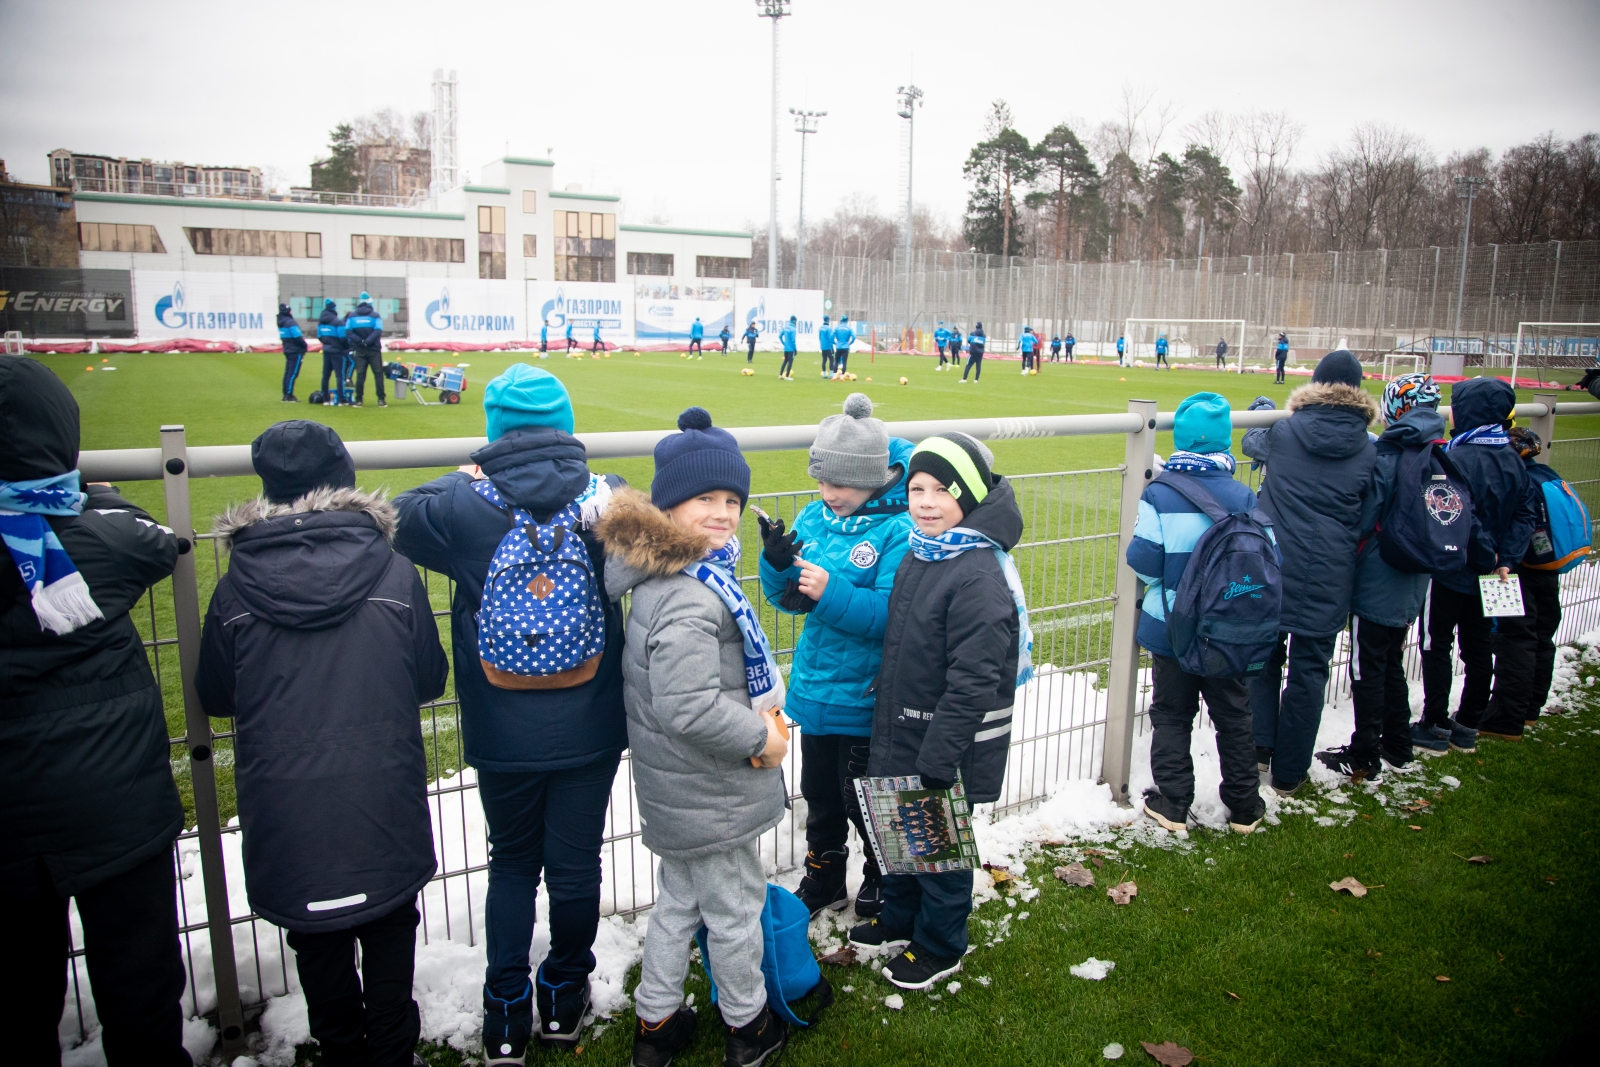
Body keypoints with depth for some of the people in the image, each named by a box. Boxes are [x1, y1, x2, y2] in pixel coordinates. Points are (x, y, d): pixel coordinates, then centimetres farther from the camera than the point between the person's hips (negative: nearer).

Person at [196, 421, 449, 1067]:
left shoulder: (237, 588, -10)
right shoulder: (397, 575, -11)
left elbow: (215, 698, 3)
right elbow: (430, 679, 0)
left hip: (286, 809, 1)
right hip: (385, 802, 0)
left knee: (318, 946, 21)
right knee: (389, 939, 20)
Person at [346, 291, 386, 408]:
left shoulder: (352, 316, 3)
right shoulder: (375, 316, -4)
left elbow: (348, 332, -7)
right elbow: (378, 331, -16)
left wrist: (360, 341, -11)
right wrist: (367, 341, -17)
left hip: (360, 351, 2)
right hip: (374, 350, -2)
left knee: (360, 375, 7)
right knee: (378, 374, 2)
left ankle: (358, 400, 6)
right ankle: (381, 400, -2)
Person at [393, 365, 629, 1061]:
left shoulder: (466, 506, -15)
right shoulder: (607, 499, -12)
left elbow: (397, 519, 1)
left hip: (503, 735, 0)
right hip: (589, 729, 0)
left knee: (511, 865, 20)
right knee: (575, 865, 16)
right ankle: (564, 1001, 35)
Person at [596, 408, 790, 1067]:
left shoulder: (666, 573, 2)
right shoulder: (689, 598, -30)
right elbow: (689, 709, -32)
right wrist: (762, 738, -21)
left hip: (677, 789, 9)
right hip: (712, 795, -9)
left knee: (679, 899, 24)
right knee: (734, 909, 13)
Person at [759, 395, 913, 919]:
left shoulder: (899, 530, -20)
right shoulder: (814, 518, 0)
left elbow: (892, 613, -27)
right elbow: (789, 600, 5)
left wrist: (832, 592, -36)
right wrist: (777, 565, -15)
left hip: (867, 696, -6)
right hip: (815, 688, 6)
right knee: (819, 794, 23)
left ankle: (883, 880, 40)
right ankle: (823, 880, 44)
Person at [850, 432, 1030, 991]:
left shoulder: (980, 576, -25)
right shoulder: (916, 555, 3)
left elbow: (972, 684, -26)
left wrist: (937, 761, -24)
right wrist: (885, 720, 19)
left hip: (950, 742, -8)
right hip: (901, 733, 8)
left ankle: (939, 945, 34)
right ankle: (899, 915, 47)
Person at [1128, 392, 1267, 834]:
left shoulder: (1159, 494, -13)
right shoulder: (1244, 496, -6)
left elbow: (1143, 560, -16)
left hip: (1170, 628, -2)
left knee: (1172, 715, 12)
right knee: (1233, 716, 16)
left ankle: (1173, 805, 17)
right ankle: (1244, 807, 27)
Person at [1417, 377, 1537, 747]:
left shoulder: (1457, 459, -23)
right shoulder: (1513, 460, 2)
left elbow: (1461, 520, -26)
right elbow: (1524, 514, 2)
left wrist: (1488, 558, -13)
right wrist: (1506, 560, -3)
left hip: (1450, 570, -7)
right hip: (1486, 576, 7)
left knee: (1437, 646, 5)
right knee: (1479, 647, 15)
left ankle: (1435, 727, 12)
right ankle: (1468, 725, 25)